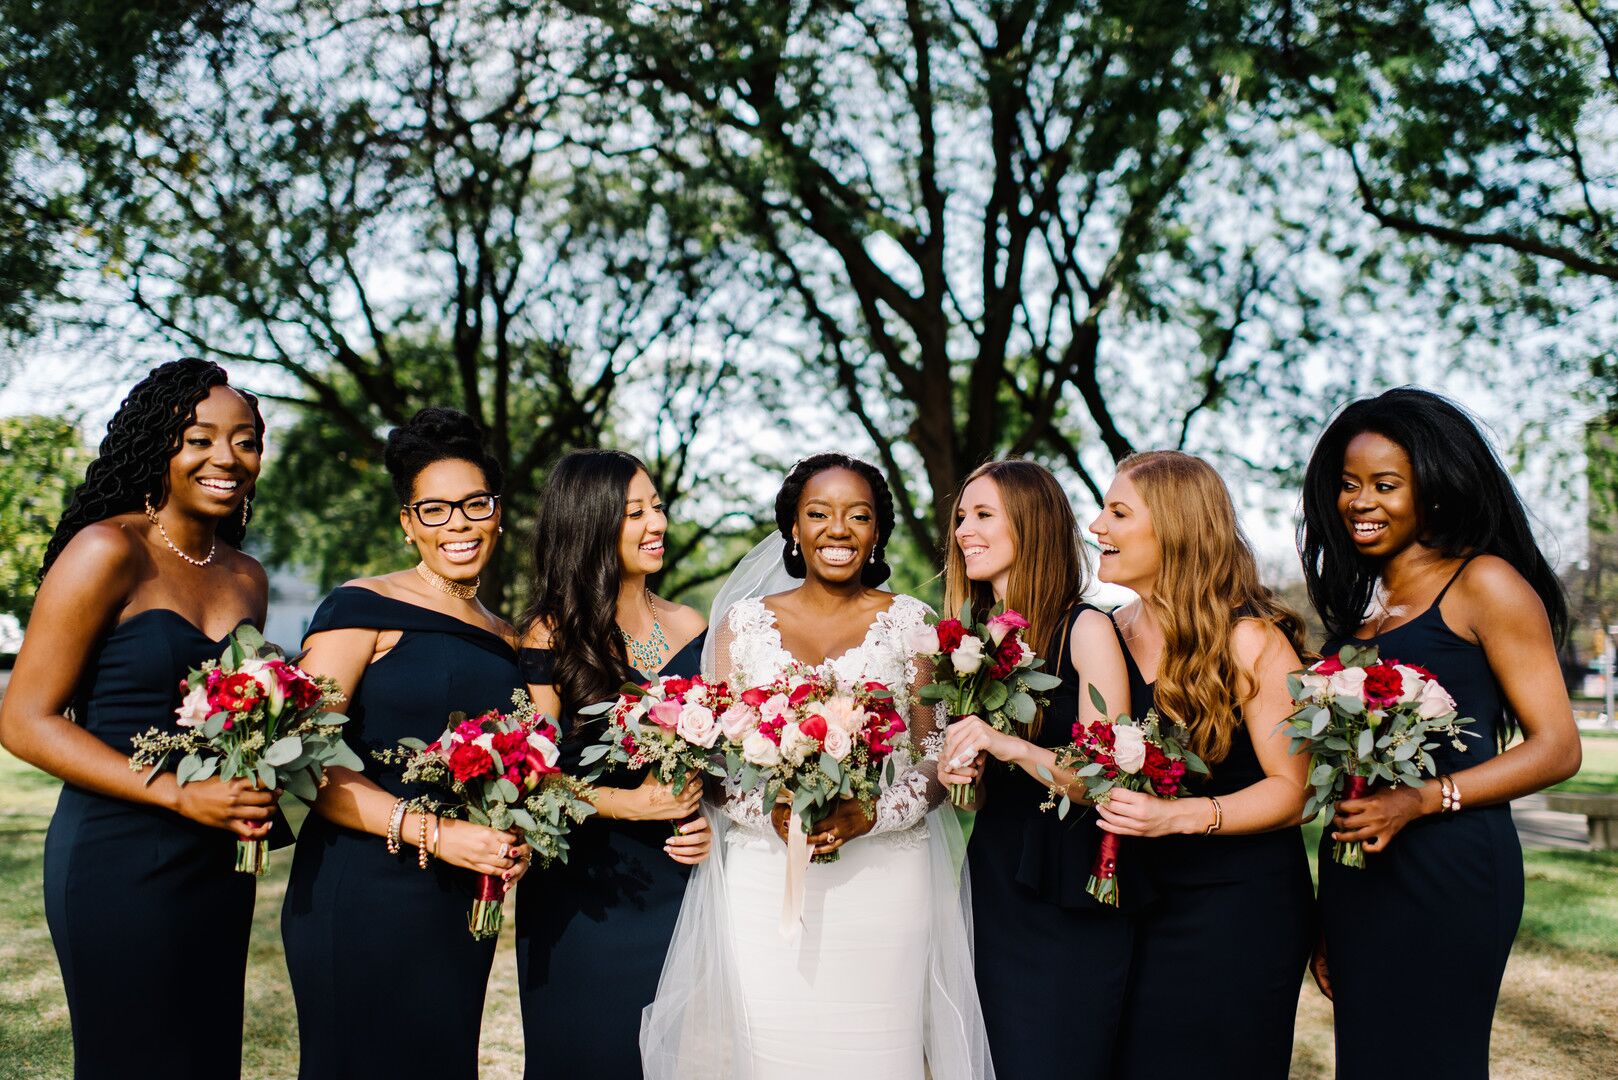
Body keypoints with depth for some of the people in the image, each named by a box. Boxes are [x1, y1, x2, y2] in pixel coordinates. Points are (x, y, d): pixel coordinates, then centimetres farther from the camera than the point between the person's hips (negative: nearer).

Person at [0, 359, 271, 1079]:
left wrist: (259, 789, 2)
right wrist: (181, 796, -19)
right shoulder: (109, 552, -10)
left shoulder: (247, 579, 11)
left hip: (220, 864, 7)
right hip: (120, 858, -6)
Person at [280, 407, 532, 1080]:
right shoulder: (364, 610, -6)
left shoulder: (508, 645, 12)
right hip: (363, 895, -6)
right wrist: (433, 833, -20)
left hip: (462, 909, 6)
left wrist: (513, 846, 0)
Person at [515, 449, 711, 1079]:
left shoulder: (690, 630, 6)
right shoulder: (551, 634, -7)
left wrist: (709, 823, -4)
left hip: (676, 886, 4)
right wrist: (628, 802, -19)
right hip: (580, 891, -4)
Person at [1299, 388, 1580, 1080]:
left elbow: (1557, 749, -7)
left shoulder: (1483, 582, -4)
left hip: (1448, 870, -6)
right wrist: (1326, 922, 14)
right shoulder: (1354, 602, 14)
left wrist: (1418, 801, -19)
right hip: (1355, 874, 6)